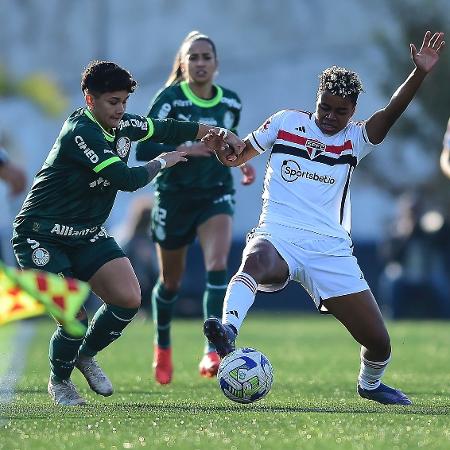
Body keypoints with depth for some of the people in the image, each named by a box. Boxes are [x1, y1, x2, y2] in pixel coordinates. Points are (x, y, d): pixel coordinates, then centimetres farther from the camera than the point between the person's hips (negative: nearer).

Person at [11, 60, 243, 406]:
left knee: (129, 299, -11)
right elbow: (128, 179, -26)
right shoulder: (80, 132, -24)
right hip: (41, 236, -8)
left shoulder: (121, 125, 2)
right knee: (74, 319, -16)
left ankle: (86, 355, 17)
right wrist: (162, 162, -8)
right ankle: (60, 381, 16)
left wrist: (221, 134, 12)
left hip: (87, 234, 8)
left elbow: (167, 129, 18)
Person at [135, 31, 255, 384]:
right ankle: (162, 347, 38)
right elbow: (143, 150, -16)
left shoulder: (231, 102, 3)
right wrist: (184, 149, -28)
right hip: (174, 196, -2)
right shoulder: (170, 99, -10)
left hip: (217, 194, 2)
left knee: (218, 265, -23)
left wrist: (241, 161, 3)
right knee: (171, 280, 11)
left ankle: (213, 352, -29)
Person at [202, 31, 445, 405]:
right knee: (255, 261, -41)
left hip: (331, 248, 1)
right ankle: (228, 330, -61)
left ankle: (370, 384, 32)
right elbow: (237, 157, 18)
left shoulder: (355, 139, 8)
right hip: (278, 236, -1)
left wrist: (420, 74, -26)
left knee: (379, 342, 0)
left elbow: (391, 113, -11)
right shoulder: (286, 122, 10)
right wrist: (222, 145, -6)